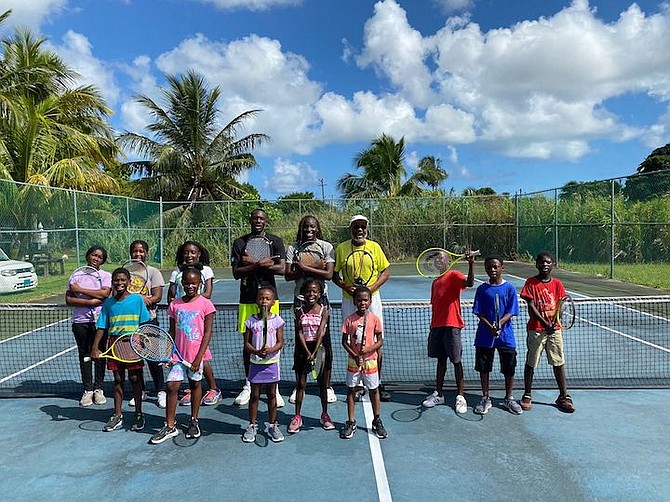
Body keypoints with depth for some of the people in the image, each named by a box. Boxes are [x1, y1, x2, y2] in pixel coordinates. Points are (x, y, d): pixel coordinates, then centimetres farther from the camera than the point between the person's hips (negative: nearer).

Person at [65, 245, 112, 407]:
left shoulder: (106, 276, 4)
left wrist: (80, 289, -10)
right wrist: (90, 302, -12)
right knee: (84, 355, 6)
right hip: (80, 321, 1)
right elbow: (68, 299, 1)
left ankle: (99, 389, 16)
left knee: (99, 354, 5)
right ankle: (88, 390, 15)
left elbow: (104, 293, -14)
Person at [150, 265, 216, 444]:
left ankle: (194, 421, 27)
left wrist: (199, 358, -12)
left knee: (195, 385, 11)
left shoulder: (205, 304, -6)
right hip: (179, 354, 3)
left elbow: (207, 333, -7)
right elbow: (172, 332, 10)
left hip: (197, 354, -2)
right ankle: (170, 426, 9)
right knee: (171, 386, -3)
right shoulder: (175, 305, 4)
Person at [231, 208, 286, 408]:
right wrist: (262, 264, -15)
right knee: (248, 343, 8)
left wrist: (253, 264, -11)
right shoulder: (240, 243, 6)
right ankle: (248, 385, 24)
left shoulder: (275, 241, 4)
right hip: (247, 299, 1)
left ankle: (274, 387, 11)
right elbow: (236, 273, -3)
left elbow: (282, 269, -8)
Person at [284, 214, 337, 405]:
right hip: (301, 298, 2)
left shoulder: (326, 246, -1)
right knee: (299, 342, 7)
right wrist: (314, 268, -15)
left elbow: (329, 274, -12)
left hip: (321, 298, -1)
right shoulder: (293, 248, 3)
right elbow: (288, 275, -7)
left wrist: (304, 267, -14)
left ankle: (327, 386, 16)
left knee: (325, 342, 2)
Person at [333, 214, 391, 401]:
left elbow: (386, 271, 2)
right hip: (349, 301, 0)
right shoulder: (341, 248, 0)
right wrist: (346, 287, -13)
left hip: (372, 299, 0)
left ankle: (378, 384, 18)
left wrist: (371, 288, -12)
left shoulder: (374, 247, 0)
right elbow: (334, 274, 6)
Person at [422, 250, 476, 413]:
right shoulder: (435, 282, 20)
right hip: (437, 326, 7)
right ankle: (438, 394, 22)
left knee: (456, 361, 0)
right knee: (440, 360, 14)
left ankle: (460, 397, 9)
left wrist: (471, 264, -39)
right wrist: (432, 327, 19)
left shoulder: (454, 275, -2)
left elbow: (469, 283, -24)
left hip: (451, 325, -7)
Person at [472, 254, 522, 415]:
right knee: (483, 368, 8)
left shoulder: (509, 288, -2)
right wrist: (490, 327, -17)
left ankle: (509, 398, 28)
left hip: (506, 335, 0)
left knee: (509, 368, 8)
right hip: (485, 336, 1)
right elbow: (479, 313, -3)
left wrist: (500, 323, -22)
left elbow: (511, 312, -5)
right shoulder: (482, 289, 0)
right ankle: (485, 399, 24)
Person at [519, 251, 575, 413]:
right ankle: (527, 395, 20)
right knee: (531, 363, 6)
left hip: (554, 329, 3)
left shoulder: (557, 284, 4)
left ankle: (564, 396, 21)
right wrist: (545, 323, -21)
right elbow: (531, 307, -11)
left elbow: (560, 306, 1)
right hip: (536, 330, -3)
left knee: (559, 362, 8)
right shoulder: (531, 283, -5)